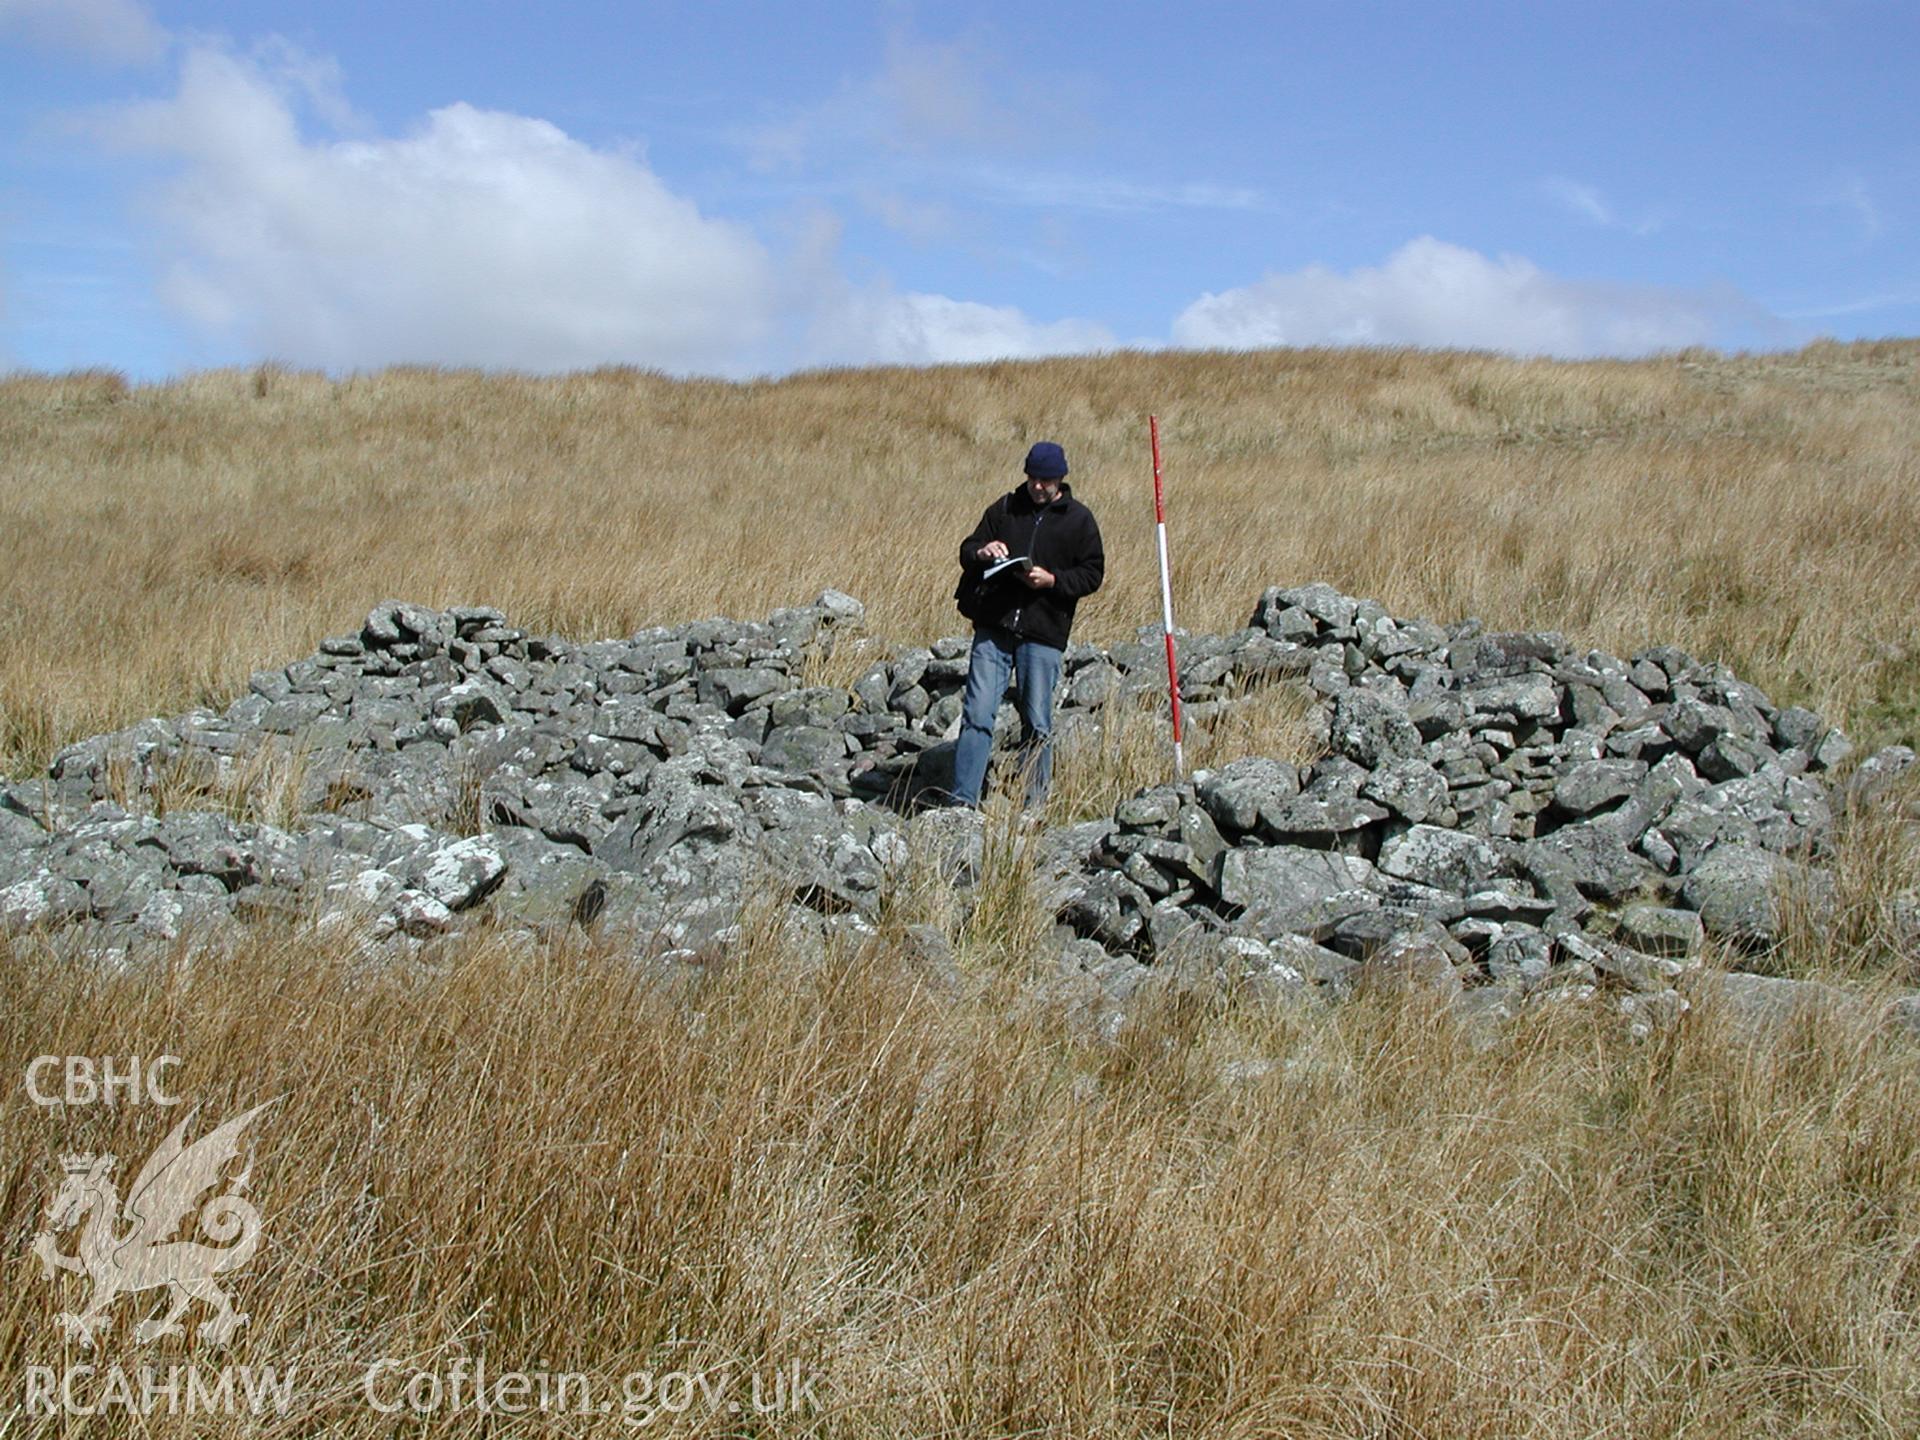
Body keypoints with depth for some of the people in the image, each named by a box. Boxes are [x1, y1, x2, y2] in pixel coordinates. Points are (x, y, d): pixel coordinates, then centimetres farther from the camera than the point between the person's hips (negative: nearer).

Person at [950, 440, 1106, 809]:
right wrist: (981, 552, -12)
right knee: (977, 715, -5)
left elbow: (1093, 573, 3)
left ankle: (1033, 805, 15)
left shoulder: (1078, 519, 5)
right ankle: (962, 801, -2)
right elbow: (966, 551, 11)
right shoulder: (1004, 508, 10)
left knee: (1037, 723, 4)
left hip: (1043, 634, -1)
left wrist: (1052, 580, -13)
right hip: (993, 627, 1)